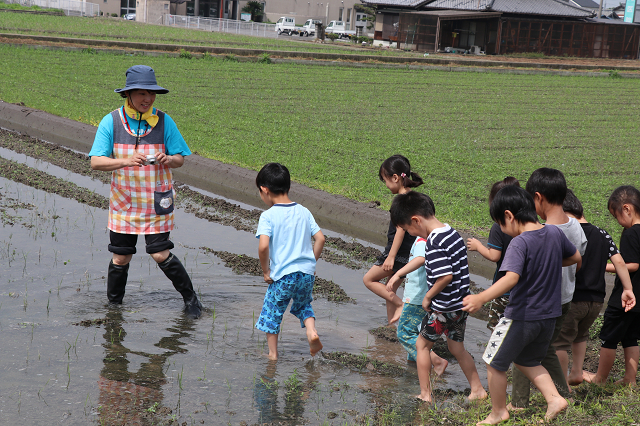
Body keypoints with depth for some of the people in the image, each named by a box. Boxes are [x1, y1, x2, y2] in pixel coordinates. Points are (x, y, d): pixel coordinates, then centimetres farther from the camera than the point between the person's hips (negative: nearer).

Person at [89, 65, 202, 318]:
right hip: (123, 201, 1)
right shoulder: (111, 122, -5)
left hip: (156, 201, -1)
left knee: (160, 254, -6)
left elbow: (180, 159, 1)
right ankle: (113, 305, 28)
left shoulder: (163, 121, -4)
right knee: (120, 258, 7)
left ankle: (190, 298, 12)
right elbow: (96, 162, -10)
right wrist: (126, 161, -27)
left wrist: (167, 159, -23)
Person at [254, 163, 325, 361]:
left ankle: (273, 353, 19)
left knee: (272, 311, 13)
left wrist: (265, 270, -9)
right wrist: (311, 263, 14)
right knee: (303, 305, 27)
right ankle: (311, 331, 3)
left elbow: (263, 246, -22)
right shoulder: (304, 212, 5)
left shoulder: (268, 216, -10)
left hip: (283, 274, -5)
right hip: (307, 272, 5)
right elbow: (320, 238, 4)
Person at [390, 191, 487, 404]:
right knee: (457, 347, 22)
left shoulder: (434, 242, -23)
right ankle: (477, 389, 28)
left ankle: (425, 394, 15)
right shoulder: (453, 233, 4)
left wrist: (428, 296, -15)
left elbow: (445, 276, -30)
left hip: (444, 307, -8)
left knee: (422, 344, 10)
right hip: (461, 303, 8)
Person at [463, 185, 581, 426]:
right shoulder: (555, 233, -1)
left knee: (494, 363, 12)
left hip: (521, 317, -8)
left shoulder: (519, 243, -22)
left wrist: (481, 298, -46)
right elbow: (576, 257, 15)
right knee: (527, 361, 27)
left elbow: (511, 278, -37)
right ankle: (554, 398, 14)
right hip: (549, 316, 8)